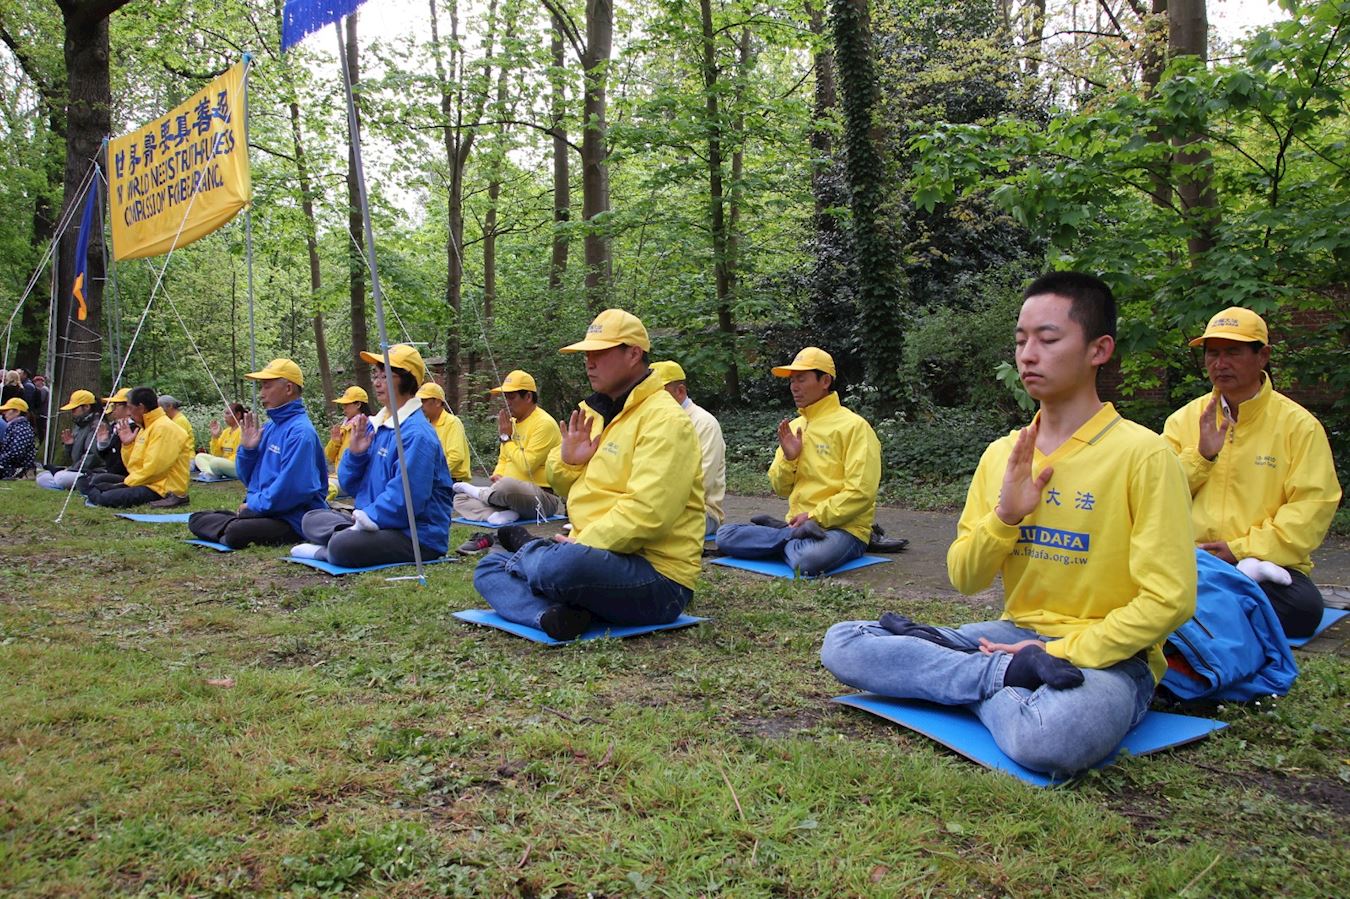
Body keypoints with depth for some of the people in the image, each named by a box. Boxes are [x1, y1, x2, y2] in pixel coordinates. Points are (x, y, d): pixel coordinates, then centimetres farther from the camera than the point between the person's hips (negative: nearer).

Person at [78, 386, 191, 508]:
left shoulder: (163, 428, -13)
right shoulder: (145, 428, 19)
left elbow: (153, 469, -19)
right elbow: (134, 466, 20)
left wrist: (126, 483, -10)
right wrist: (127, 444, 7)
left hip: (162, 488, -9)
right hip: (145, 482, 9)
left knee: (107, 498, -28)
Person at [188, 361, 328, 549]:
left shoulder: (300, 431, -16)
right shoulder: (270, 427, 14)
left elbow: (291, 488, -25)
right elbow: (248, 478, 18)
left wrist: (253, 505, -11)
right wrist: (247, 449, 0)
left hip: (291, 520, -9)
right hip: (260, 511, 9)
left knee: (237, 533, -34)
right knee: (197, 520, 7)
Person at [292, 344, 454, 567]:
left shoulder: (417, 434, -17)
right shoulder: (375, 425, 11)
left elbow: (404, 498, -24)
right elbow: (350, 486, 15)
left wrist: (366, 517, -15)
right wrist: (355, 453, -2)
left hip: (417, 537, -10)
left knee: (342, 547, -31)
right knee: (311, 519, 11)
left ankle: (323, 551, 0)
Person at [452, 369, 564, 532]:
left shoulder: (544, 423, -14)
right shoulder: (512, 421, 15)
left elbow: (527, 466, -21)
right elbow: (503, 460, 24)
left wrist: (506, 437, -11)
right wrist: (497, 476, 1)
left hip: (543, 497, -9)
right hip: (510, 494, 9)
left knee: (507, 486, -38)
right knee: (460, 500, 2)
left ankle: (479, 493, -5)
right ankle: (497, 516, -21)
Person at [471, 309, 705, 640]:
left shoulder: (664, 419, -14)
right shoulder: (596, 413, 14)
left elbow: (648, 512, -24)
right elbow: (566, 488, 22)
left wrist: (583, 543, -17)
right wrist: (568, 461, 0)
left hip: (657, 578, -9)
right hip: (591, 555, 10)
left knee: (556, 564, -37)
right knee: (489, 568, 7)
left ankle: (529, 549, -1)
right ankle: (551, 616, -21)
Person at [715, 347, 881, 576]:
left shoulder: (853, 426, -7)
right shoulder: (794, 427, 13)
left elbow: (861, 493, -14)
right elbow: (780, 489, 13)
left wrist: (814, 517, -15)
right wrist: (788, 458, -5)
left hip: (843, 527, -6)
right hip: (798, 523, 7)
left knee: (809, 560, -40)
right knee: (724, 535, -11)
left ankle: (788, 537, -10)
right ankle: (796, 535, -9)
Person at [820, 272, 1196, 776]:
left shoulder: (1141, 454, -8)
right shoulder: (1001, 455, 9)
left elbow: (1168, 600, -11)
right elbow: (964, 578, 7)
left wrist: (1062, 653, -16)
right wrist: (1005, 516, -10)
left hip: (1104, 654, -6)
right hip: (1015, 637, 6)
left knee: (1049, 737, -42)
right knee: (843, 644, -12)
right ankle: (1016, 671, -16)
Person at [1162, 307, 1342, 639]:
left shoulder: (1299, 424, 3)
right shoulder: (1184, 419, 10)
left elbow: (1313, 506, -5)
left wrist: (1243, 549, -13)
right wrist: (1201, 456, -10)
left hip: (1266, 561, -1)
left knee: (1303, 606, -33)